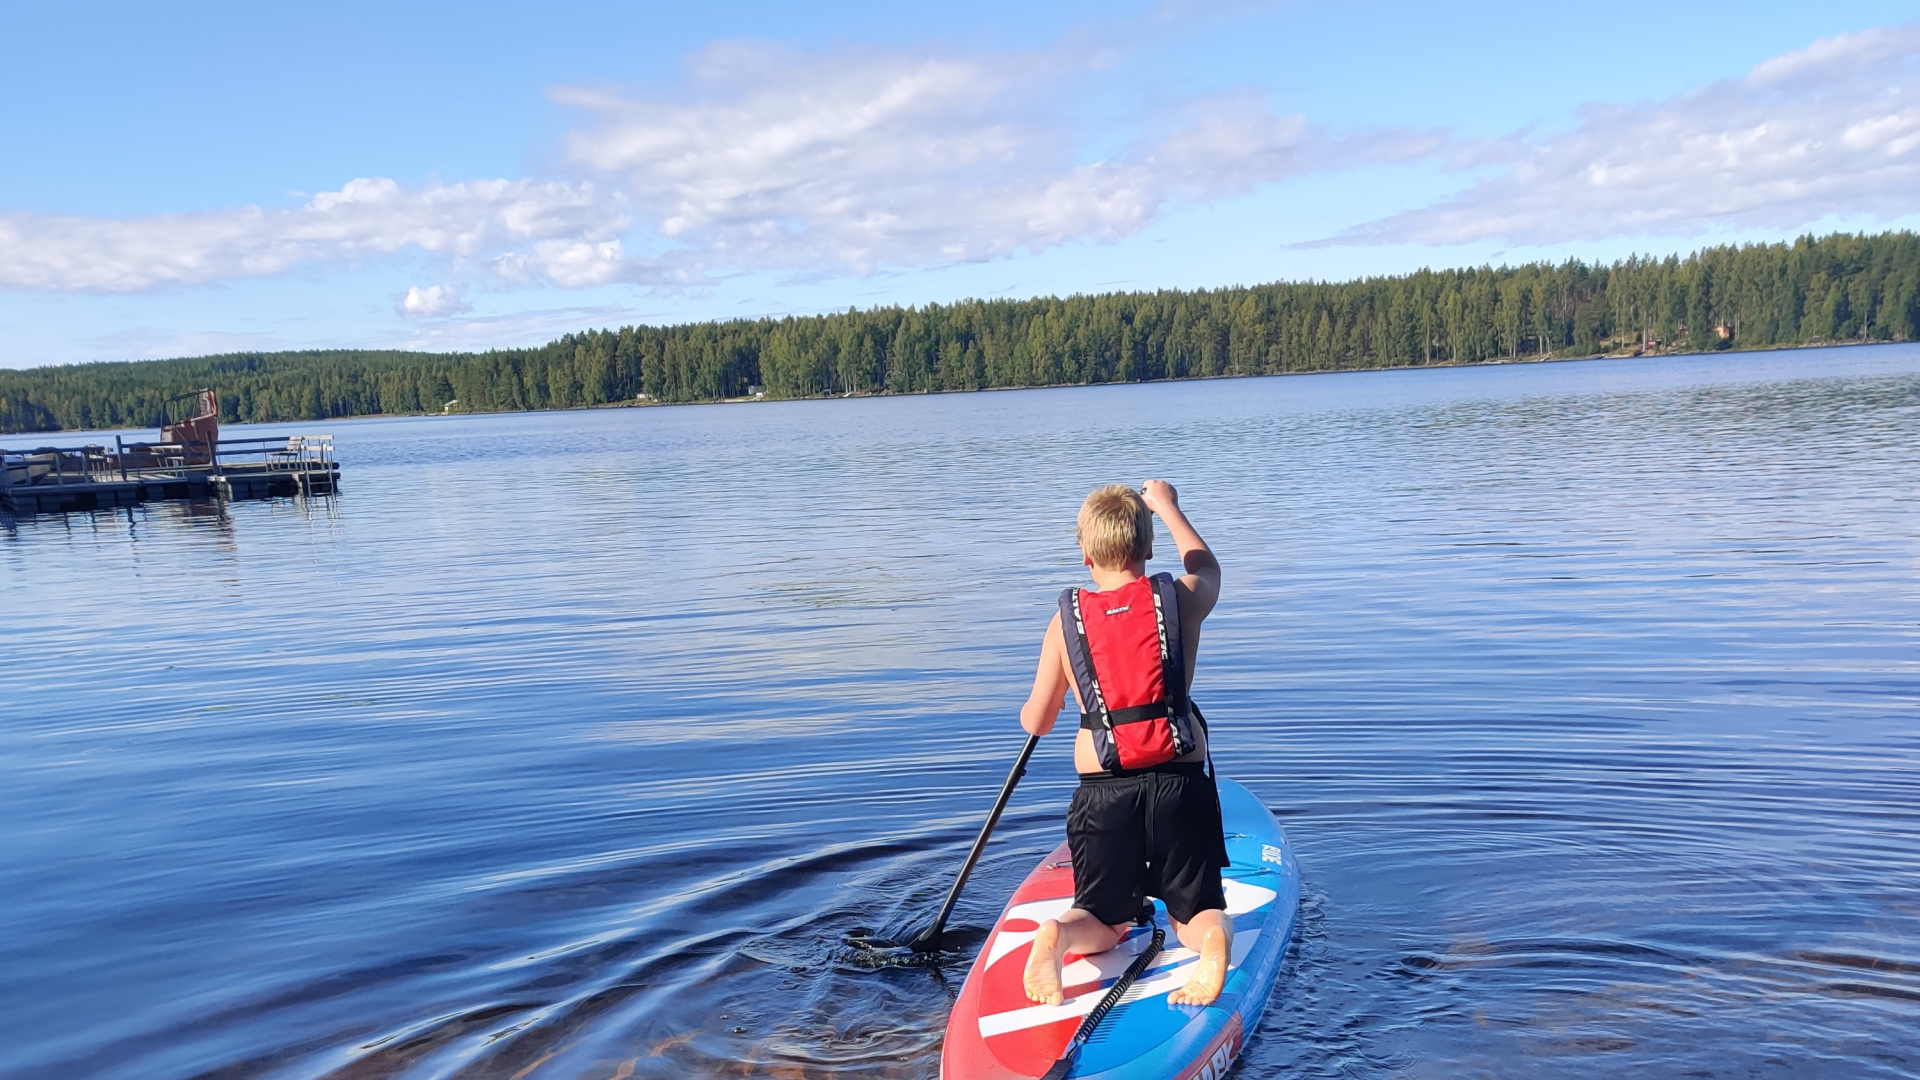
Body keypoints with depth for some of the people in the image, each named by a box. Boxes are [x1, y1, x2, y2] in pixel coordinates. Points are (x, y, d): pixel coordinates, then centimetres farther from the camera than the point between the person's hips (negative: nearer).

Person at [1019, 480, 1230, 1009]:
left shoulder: (1065, 622, 0)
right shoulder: (1180, 601, 1)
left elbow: (1035, 724, 8)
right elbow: (1207, 569, 28)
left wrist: (1039, 701, 31)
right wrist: (1167, 506, 38)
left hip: (1102, 791, 0)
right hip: (1180, 784, 0)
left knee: (1103, 921, 17)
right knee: (1197, 916, 17)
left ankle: (1058, 936, -17)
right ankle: (1213, 939, -19)